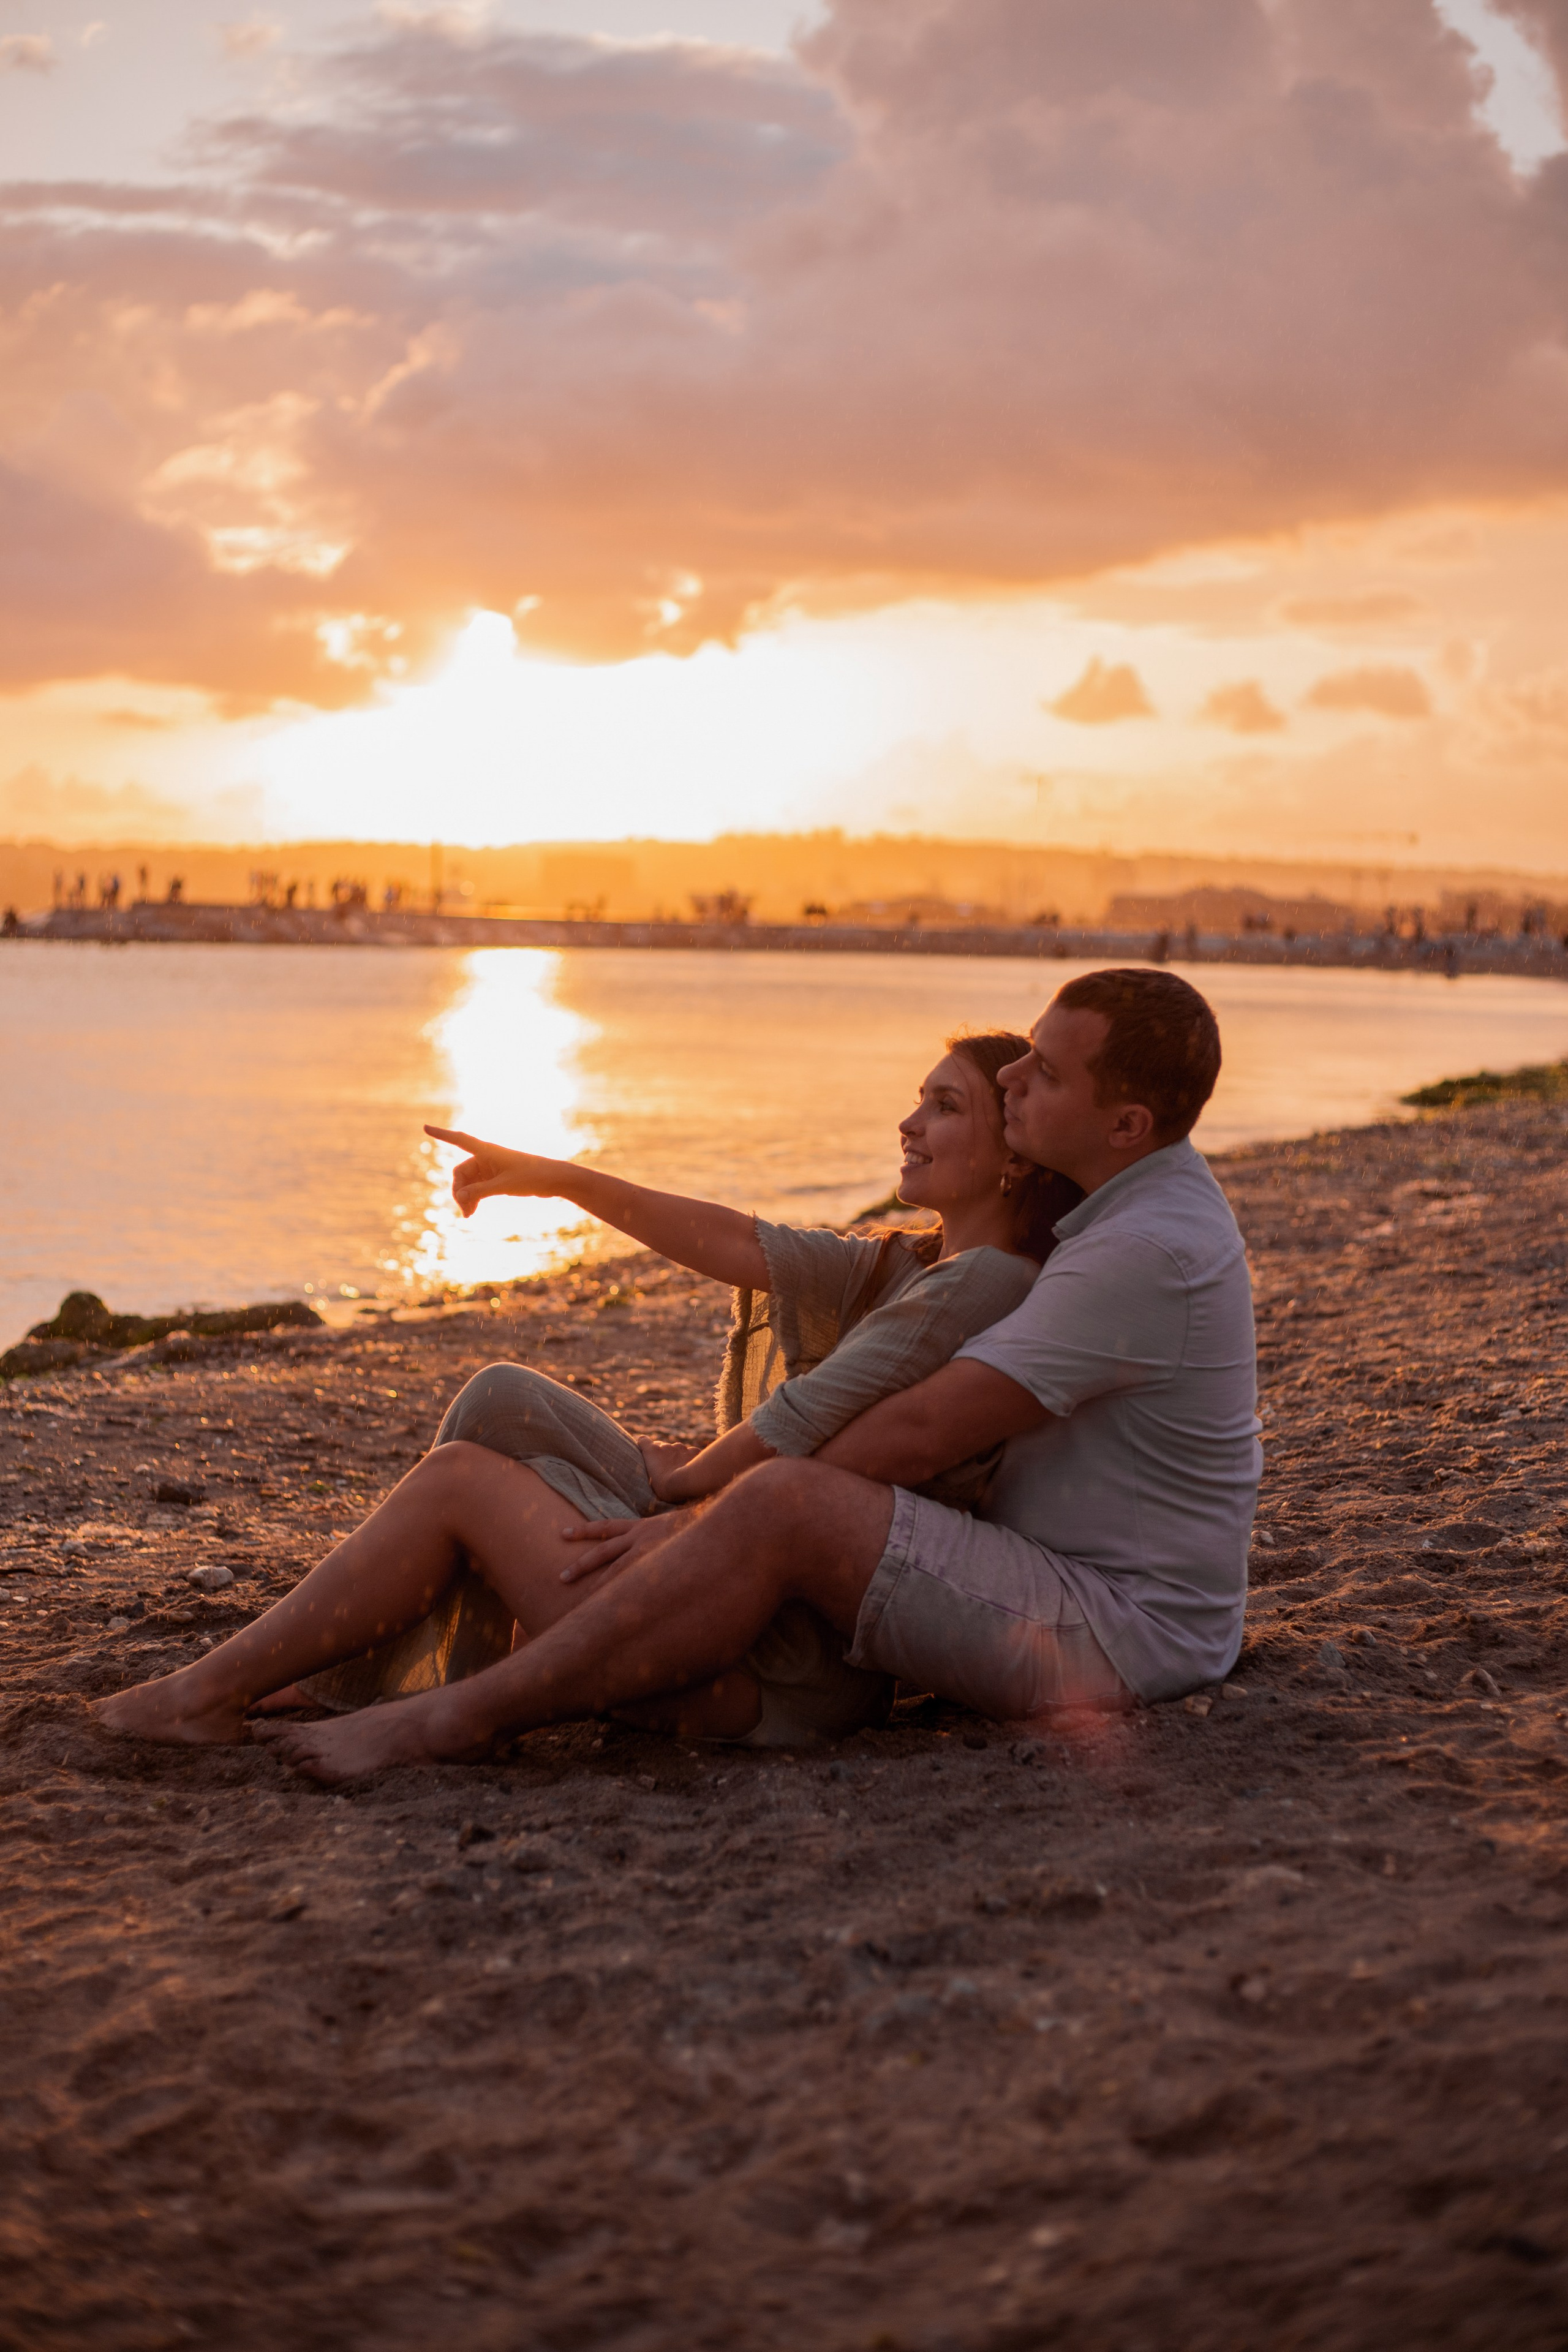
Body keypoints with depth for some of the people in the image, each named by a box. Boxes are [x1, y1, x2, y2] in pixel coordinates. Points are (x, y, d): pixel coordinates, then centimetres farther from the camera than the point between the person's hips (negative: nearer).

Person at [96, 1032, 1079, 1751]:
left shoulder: (987, 1283, -15)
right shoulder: (911, 1269, 15)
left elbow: (797, 1431, -19)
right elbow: (735, 1244, 13)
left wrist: (675, 1478, -2)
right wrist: (561, 1177, 8)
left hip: (776, 1672, -9)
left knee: (462, 1476, -6)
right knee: (505, 1401, 6)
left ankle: (213, 1691, 5)